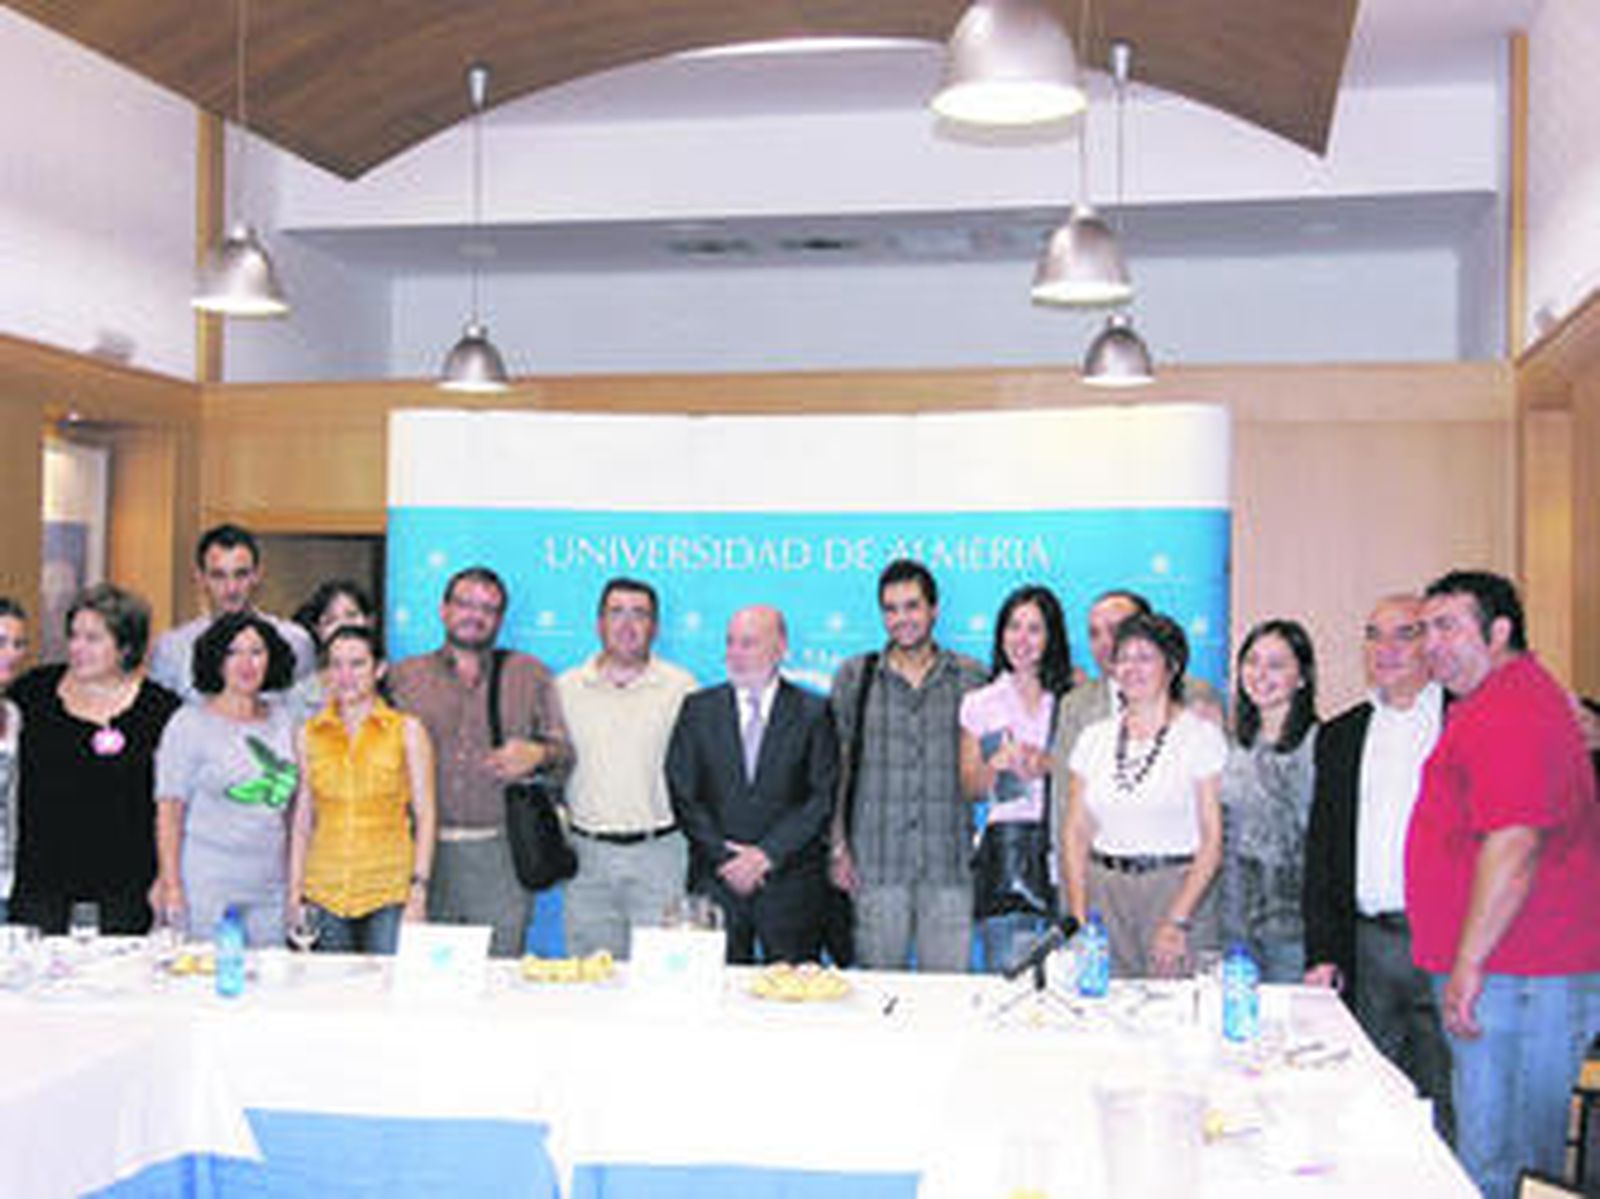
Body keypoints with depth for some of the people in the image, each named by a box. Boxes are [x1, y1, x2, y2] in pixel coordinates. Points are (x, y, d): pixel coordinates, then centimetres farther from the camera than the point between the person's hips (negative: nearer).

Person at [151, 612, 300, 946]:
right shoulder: (191, 724, -3)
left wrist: (293, 880, 13)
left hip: (269, 891, 4)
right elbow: (169, 809, -5)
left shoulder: (281, 720, 10)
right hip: (206, 890, -4)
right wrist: (171, 885, -9)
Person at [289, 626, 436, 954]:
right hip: (325, 892, 2)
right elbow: (303, 819, 12)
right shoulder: (309, 735, 8)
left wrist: (419, 891, -7)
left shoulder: (407, 730, 1)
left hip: (389, 890, -2)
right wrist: (295, 893, 6)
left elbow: (425, 816, 0)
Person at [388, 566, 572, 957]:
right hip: (423, 850, 0)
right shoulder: (404, 676, 13)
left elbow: (565, 757, 11)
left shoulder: (531, 675, 12)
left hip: (499, 854, 0)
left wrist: (538, 755, -11)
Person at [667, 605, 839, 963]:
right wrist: (724, 858, -8)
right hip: (715, 883, 1)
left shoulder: (813, 713, 3)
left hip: (791, 882, -1)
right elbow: (682, 794, 3)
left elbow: (824, 797, -3)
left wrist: (768, 854, -11)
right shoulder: (699, 709, 7)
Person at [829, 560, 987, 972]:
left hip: (949, 863, 0)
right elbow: (837, 767, 8)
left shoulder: (971, 677, 6)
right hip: (875, 863, 0)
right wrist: (837, 846, 2)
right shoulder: (854, 676, 7)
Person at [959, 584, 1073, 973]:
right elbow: (969, 788, 13)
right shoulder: (979, 704, 12)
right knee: (1007, 972, -8)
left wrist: (1049, 766, -7)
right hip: (1004, 849, 0)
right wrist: (997, 765, -7)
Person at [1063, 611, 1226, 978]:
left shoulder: (1201, 735, -1)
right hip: (1103, 895, 3)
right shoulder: (1094, 738, 11)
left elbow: (1213, 839, -5)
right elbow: (1076, 834, 10)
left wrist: (1178, 920, -13)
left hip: (1177, 891, -3)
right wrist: (1078, 916, 0)